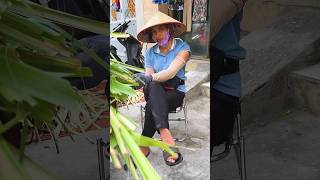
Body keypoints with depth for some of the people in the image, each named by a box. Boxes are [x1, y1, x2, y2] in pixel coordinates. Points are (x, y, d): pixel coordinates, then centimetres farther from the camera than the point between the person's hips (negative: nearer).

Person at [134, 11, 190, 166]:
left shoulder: (182, 48, -6)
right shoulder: (150, 53, 7)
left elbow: (171, 72, -22)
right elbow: (149, 78, -2)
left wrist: (151, 77, -38)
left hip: (175, 92, -2)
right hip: (155, 93, 2)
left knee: (152, 105, -34)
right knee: (153, 87, -36)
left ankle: (144, 146, -25)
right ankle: (166, 138, -47)